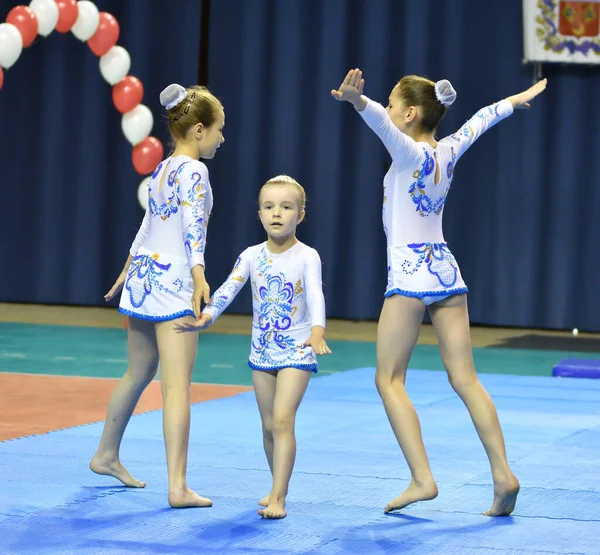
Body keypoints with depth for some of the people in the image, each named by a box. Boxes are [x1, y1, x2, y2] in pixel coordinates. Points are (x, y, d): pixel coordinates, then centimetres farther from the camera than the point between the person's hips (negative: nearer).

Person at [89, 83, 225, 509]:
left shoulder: (162, 169, 15)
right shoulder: (193, 171, -11)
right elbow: (194, 224, -23)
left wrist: (128, 270, 35)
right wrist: (199, 274, -33)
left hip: (143, 276, 9)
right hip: (173, 281, -9)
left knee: (139, 372, 24)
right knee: (177, 385, -12)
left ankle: (107, 455, 37)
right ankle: (178, 487, -17)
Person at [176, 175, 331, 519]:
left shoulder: (307, 257, -10)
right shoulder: (252, 256, 1)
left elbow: (315, 296, -24)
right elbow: (229, 289, -9)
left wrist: (317, 331, -42)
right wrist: (207, 316, -27)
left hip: (297, 351, -4)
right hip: (262, 351, 4)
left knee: (283, 420, -15)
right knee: (269, 425, 12)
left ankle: (279, 498, -14)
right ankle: (278, 486, 29)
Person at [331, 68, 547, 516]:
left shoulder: (410, 154, -12)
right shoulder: (448, 151, 7)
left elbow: (382, 121, -33)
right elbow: (479, 121, 26)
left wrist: (358, 101, -52)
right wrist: (515, 101, 44)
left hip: (410, 274, -7)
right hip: (446, 271, 7)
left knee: (389, 380, -1)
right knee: (465, 379, 5)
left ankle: (423, 479, -10)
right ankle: (503, 474, -1)